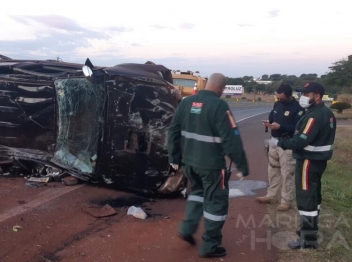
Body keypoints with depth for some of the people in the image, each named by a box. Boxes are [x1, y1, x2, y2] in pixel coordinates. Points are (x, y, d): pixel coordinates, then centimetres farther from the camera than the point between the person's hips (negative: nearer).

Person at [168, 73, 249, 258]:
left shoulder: (186, 102, 4)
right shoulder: (219, 106, -16)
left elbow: (173, 131, 9)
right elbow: (231, 139, -19)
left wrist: (175, 157, 18)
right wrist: (242, 164, -11)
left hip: (189, 161, 7)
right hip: (211, 164, -6)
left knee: (198, 191, 29)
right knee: (216, 201, 9)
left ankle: (187, 228, 25)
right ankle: (209, 246, 18)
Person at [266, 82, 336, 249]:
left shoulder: (314, 116, -22)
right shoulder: (327, 113, 10)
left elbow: (302, 140, -28)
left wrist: (279, 143, -19)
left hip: (309, 161, -11)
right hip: (319, 159, 11)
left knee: (306, 198, -6)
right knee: (314, 195, 19)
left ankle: (308, 239, 0)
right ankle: (311, 229, 34)